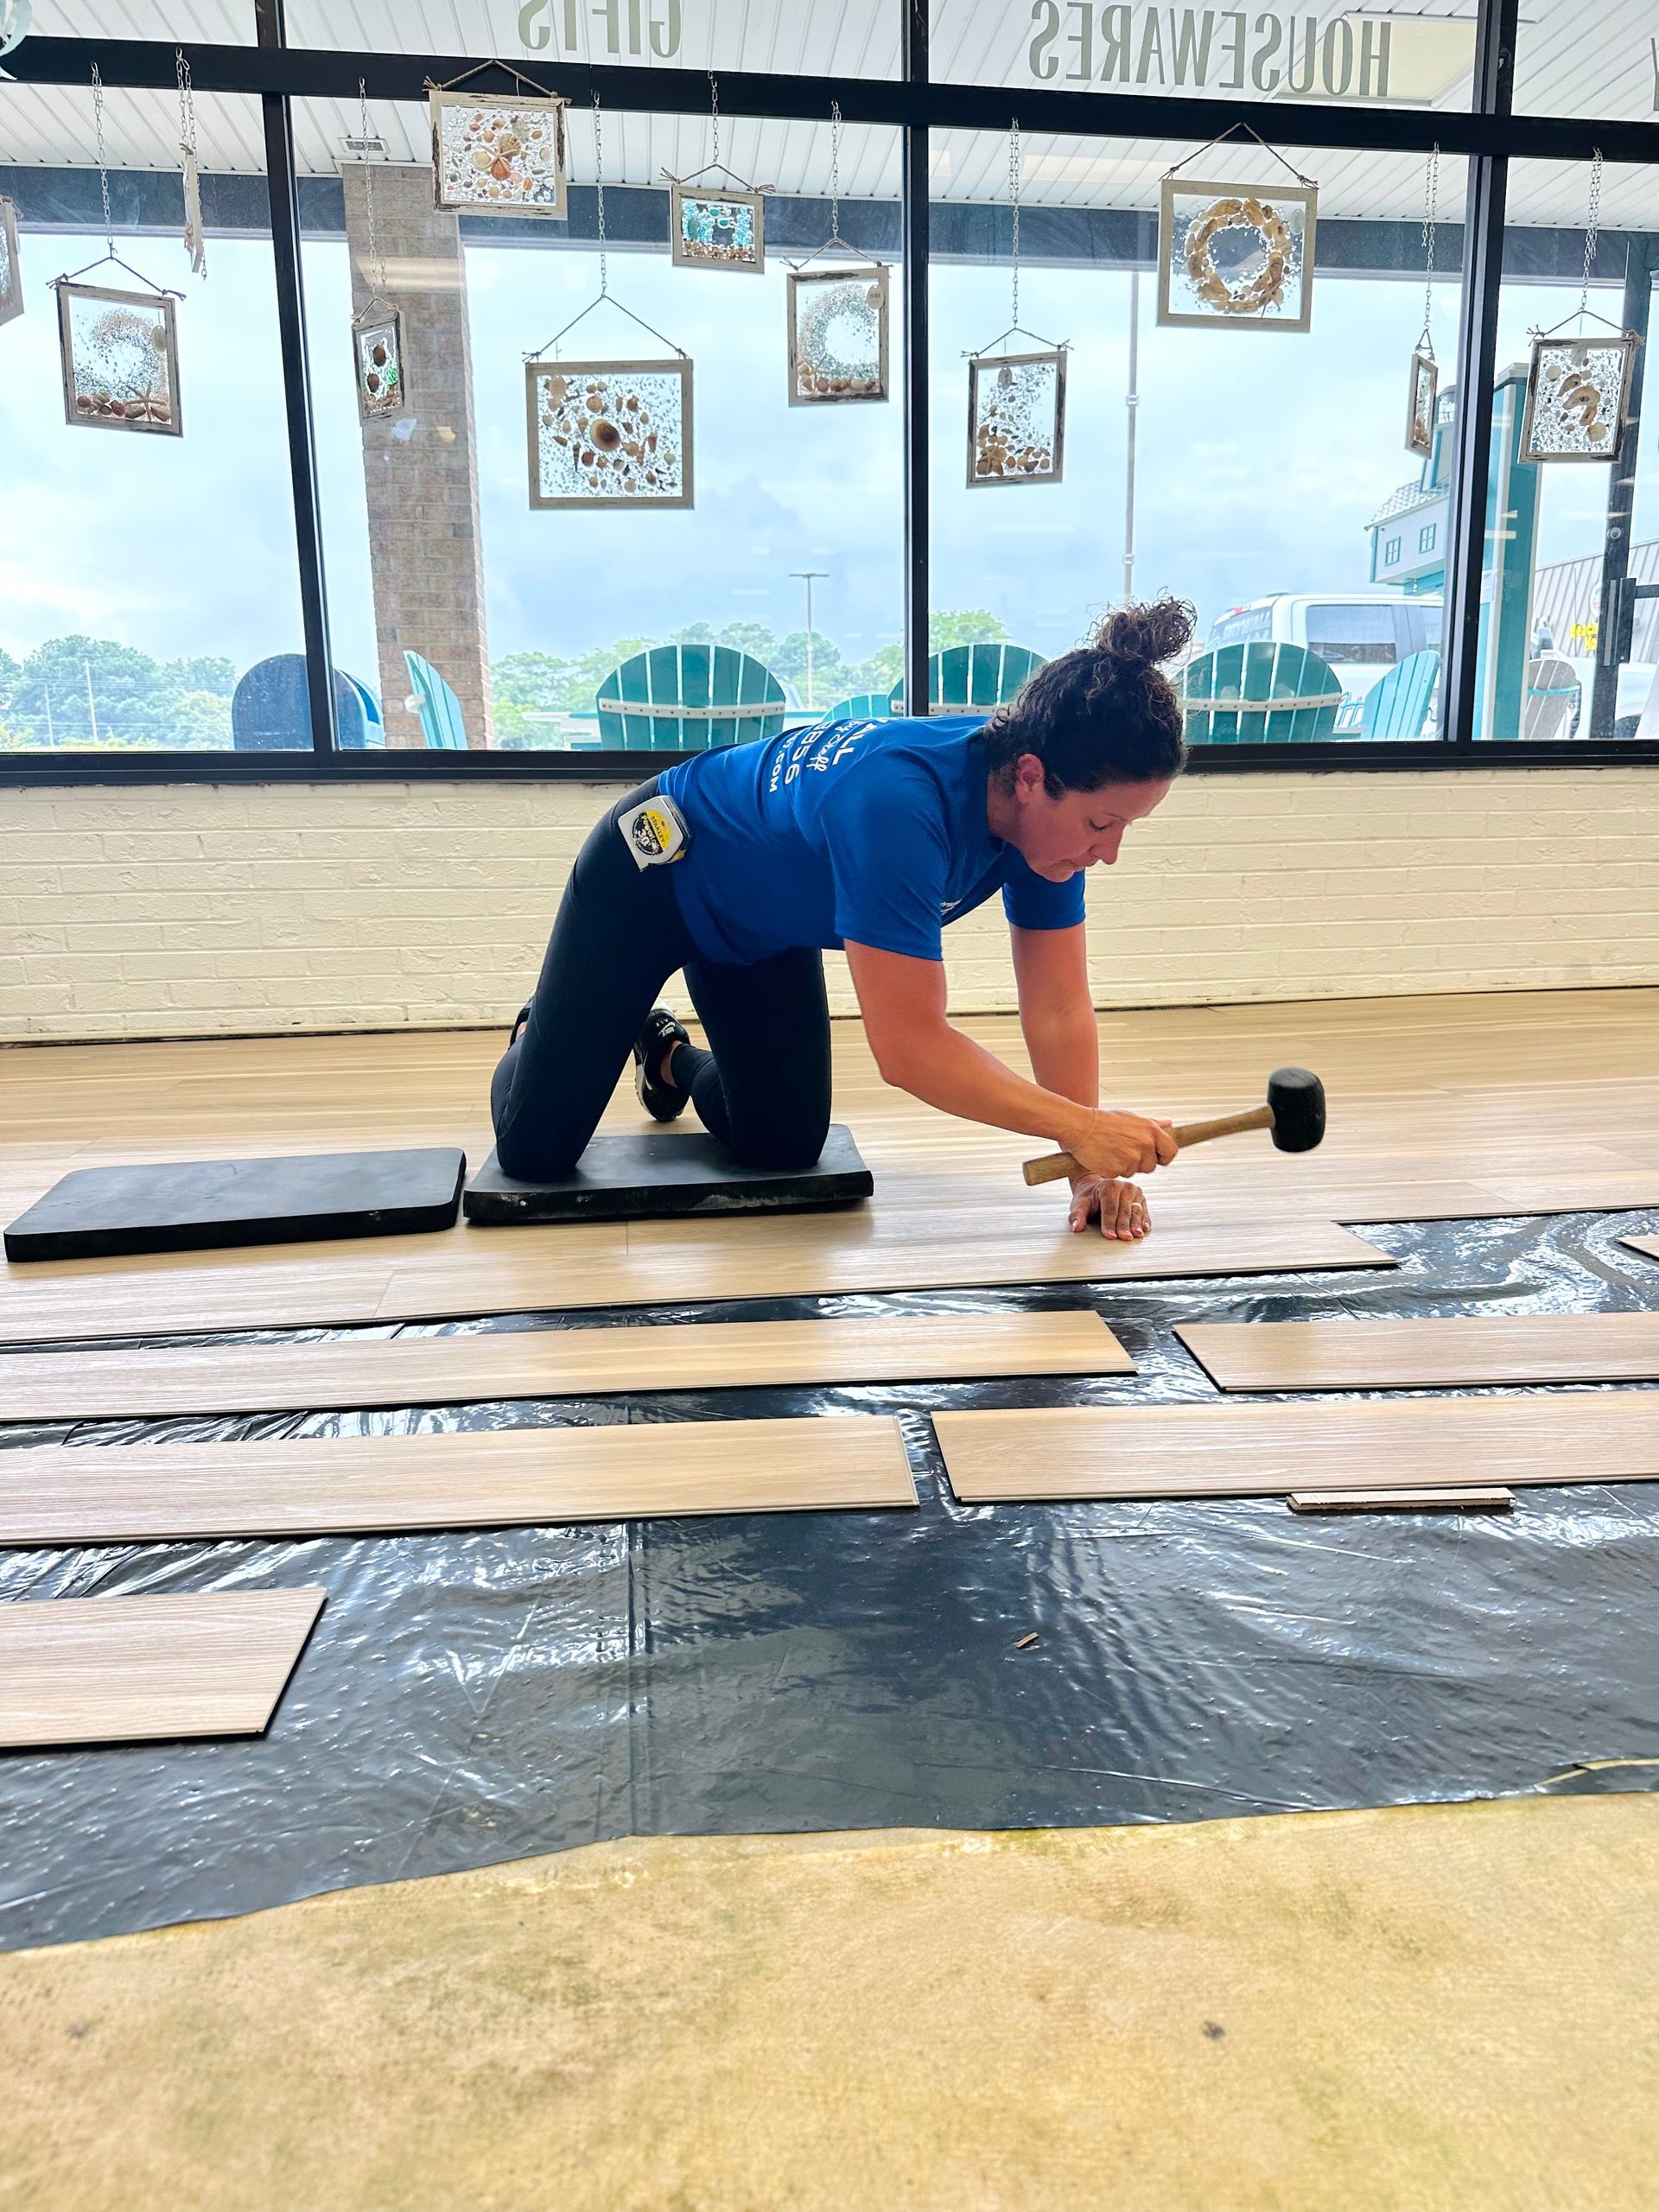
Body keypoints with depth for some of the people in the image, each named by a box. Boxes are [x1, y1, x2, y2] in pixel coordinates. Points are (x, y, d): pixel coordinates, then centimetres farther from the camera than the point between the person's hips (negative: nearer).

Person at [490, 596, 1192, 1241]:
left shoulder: (1050, 806, -21)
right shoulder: (898, 803, -43)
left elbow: (1058, 1010, -17)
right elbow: (908, 1044, -43)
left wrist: (1091, 1166, -25)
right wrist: (1081, 1125, -42)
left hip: (767, 920, 7)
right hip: (651, 875, -6)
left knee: (786, 1146, 6)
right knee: (535, 1149, -1)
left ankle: (670, 1055, 35)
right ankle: (535, 1040, 35)